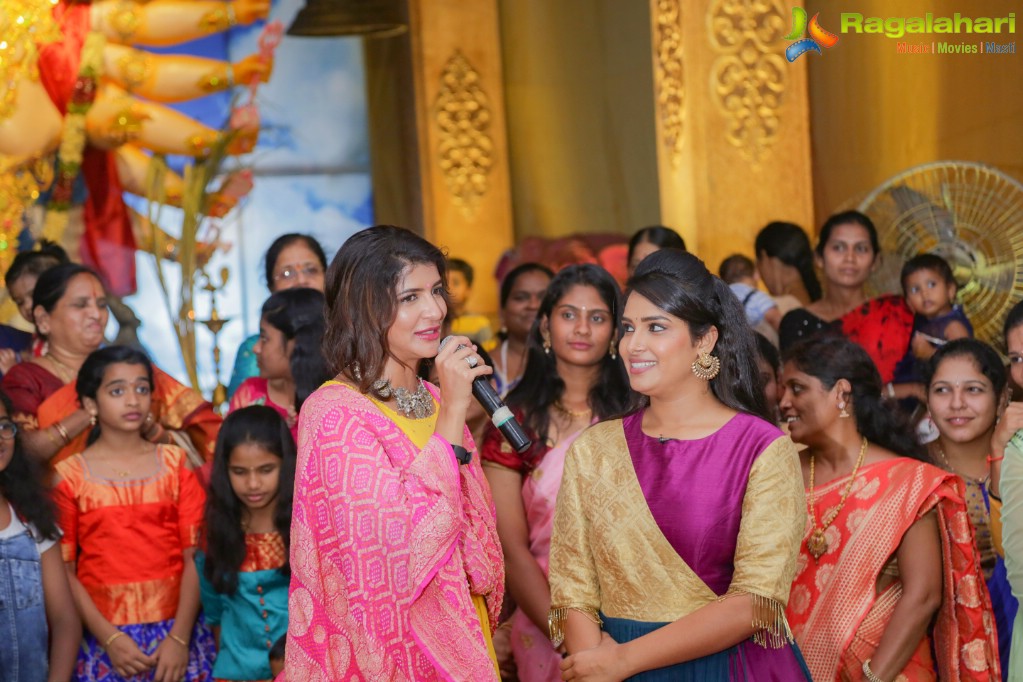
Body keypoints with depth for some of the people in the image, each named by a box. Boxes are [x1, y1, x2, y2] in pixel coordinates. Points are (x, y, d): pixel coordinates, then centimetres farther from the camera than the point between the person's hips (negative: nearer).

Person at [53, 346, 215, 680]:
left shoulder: (176, 463, 4)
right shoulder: (70, 475, 1)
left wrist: (179, 637, -11)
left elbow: (195, 557, -1)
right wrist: (109, 639, -11)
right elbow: (63, 571, -2)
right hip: (103, 635, -1)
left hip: (177, 631, 1)